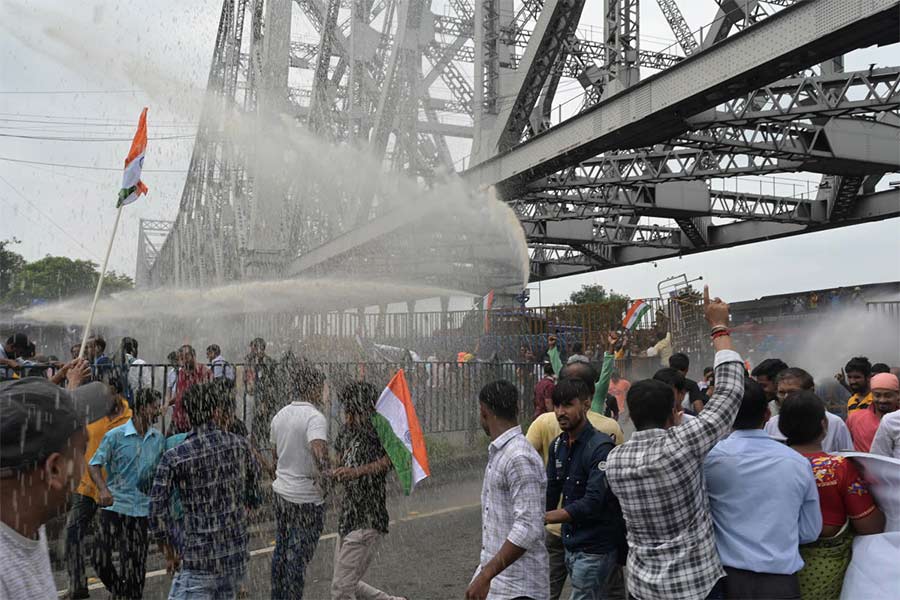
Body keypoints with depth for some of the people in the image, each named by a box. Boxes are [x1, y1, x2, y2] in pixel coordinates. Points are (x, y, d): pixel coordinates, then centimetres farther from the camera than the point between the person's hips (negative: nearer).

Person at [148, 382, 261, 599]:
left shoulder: (173, 458, -12)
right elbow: (254, 486, 13)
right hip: (238, 555, 5)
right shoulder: (240, 445, -2)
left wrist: (169, 553, 5)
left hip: (199, 561, -4)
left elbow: (157, 510, -9)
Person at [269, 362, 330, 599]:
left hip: (280, 490, 8)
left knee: (281, 549, 20)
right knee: (299, 556, 3)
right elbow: (319, 451, -36)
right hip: (306, 498, -8)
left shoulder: (280, 415, 6)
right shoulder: (315, 417, -19)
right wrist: (322, 477, -22)